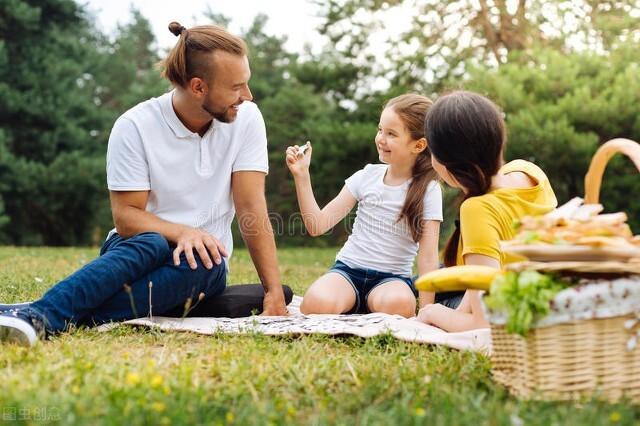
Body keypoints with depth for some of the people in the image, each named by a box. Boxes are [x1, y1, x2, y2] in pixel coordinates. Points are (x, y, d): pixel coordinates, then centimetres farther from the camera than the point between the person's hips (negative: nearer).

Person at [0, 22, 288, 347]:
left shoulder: (246, 118, -6)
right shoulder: (135, 126, -11)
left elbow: (251, 208, -9)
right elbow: (126, 216, -11)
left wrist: (274, 292, -16)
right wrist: (181, 232, -31)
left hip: (204, 262, 1)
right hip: (140, 247, -1)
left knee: (201, 261, -35)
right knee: (151, 245, -37)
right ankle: (37, 315, -52)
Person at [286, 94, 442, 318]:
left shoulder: (428, 190, -4)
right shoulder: (367, 176, 4)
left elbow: (428, 255, -9)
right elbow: (317, 225, 1)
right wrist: (301, 175, -8)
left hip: (392, 278, -1)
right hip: (348, 268, 2)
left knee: (399, 303, -38)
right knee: (317, 303, -32)